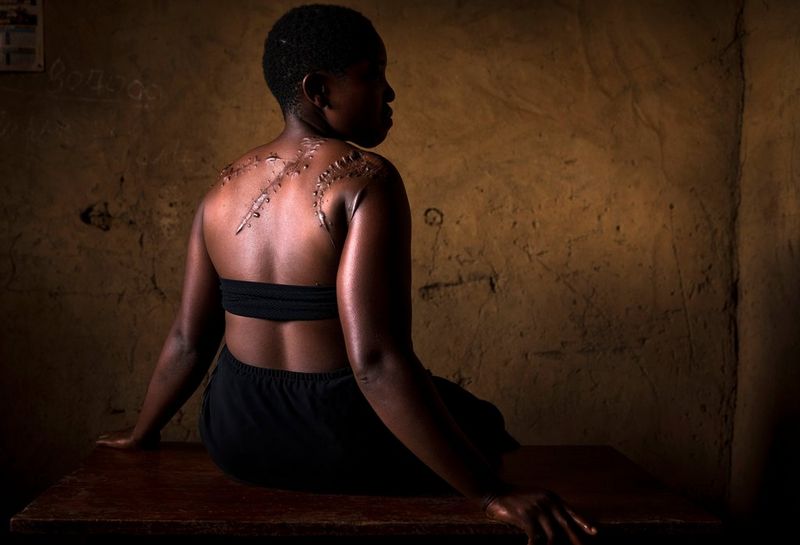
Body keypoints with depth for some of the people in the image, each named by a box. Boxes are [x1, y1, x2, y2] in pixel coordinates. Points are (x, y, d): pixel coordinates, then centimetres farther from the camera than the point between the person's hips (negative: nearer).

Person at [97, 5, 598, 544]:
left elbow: (188, 341, 6)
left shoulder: (225, 189, 0)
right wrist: (490, 492, -26)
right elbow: (377, 362, -29)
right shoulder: (365, 181, -20)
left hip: (237, 439, 7)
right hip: (345, 446, -6)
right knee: (481, 427, 24)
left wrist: (142, 433, 23)